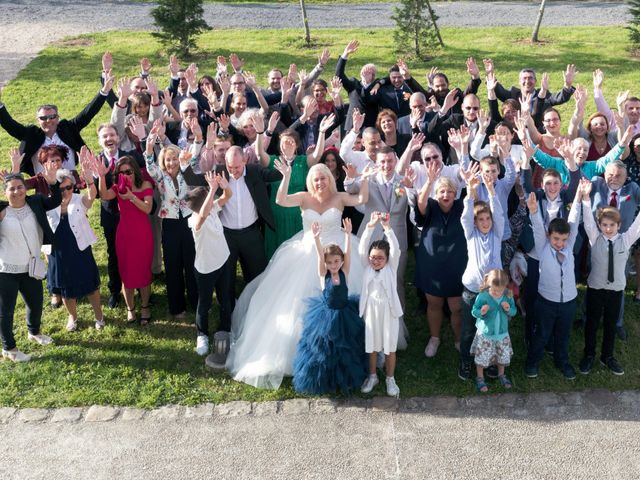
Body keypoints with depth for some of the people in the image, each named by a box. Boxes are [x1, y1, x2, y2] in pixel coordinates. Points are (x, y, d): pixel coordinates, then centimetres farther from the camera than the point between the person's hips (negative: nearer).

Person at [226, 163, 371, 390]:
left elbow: (362, 199, -12)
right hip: (307, 255, 1)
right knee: (300, 303, 3)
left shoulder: (339, 198, 0)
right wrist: (286, 177, -27)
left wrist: (364, 180, -27)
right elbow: (281, 200, -16)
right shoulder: (305, 197, -1)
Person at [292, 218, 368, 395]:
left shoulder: (344, 273, -9)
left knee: (346, 350, 16)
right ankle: (324, 381, 31)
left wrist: (348, 235, -34)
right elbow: (320, 256, -26)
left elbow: (347, 253, -21)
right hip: (327, 316, -1)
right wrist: (316, 238, -41)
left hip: (345, 316, 1)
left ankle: (346, 379, 38)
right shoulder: (323, 274, -11)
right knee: (324, 349, 11)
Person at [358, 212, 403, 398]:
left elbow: (395, 249, -20)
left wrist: (387, 227, -31)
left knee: (390, 347, 9)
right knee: (371, 346, 14)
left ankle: (390, 379, 25)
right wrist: (370, 227, -27)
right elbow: (362, 248, -14)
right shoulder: (367, 266, -2)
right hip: (371, 311, 2)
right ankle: (372, 376, 32)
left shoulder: (391, 266, -6)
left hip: (388, 311, -2)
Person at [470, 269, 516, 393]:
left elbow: (514, 311, 0)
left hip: (502, 333, 3)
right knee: (482, 357, 8)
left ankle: (501, 375, 45)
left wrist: (509, 309, -23)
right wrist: (481, 312, -34)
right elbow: (474, 311, -12)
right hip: (485, 333, -3)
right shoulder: (482, 296, -21)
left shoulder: (508, 296, -11)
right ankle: (480, 378, 30)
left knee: (503, 356, 19)